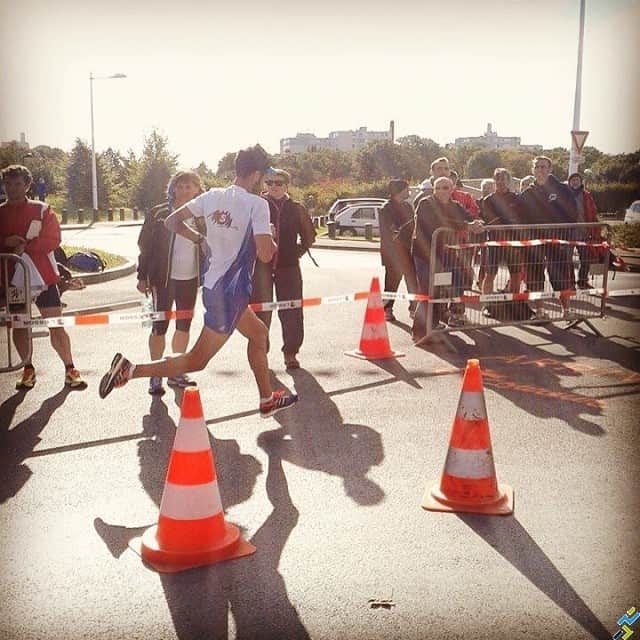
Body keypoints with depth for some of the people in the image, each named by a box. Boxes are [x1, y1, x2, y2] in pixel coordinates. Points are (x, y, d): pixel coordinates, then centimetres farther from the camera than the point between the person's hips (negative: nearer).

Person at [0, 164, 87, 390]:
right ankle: (28, 369, 22)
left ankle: (70, 369, 6)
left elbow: (53, 239, -9)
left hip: (43, 276, -2)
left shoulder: (42, 210, 2)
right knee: (19, 325, 9)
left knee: (56, 326, -2)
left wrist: (25, 246, -19)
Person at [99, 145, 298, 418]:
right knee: (197, 360, 0)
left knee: (259, 333, 26)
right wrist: (271, 240, -2)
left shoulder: (212, 196, 1)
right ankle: (130, 370, -9)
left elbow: (172, 221, 5)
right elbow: (265, 254, -23)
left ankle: (267, 400, 35)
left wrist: (200, 239, 14)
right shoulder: (257, 204, -17)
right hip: (231, 293, -8)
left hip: (213, 285, 8)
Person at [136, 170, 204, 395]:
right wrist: (142, 277, -5)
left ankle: (176, 372, 24)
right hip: (163, 278, -4)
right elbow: (145, 246, -2)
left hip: (190, 279, 4)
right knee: (160, 326, -2)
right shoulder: (159, 214, -4)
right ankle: (155, 376, 7)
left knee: (184, 326, 11)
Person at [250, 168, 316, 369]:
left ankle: (291, 352, 12)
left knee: (292, 311, 1)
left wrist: (298, 251, 11)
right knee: (261, 310, 1)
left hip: (288, 265, 2)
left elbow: (309, 235, 18)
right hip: (261, 264, -2)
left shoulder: (296, 209, 7)